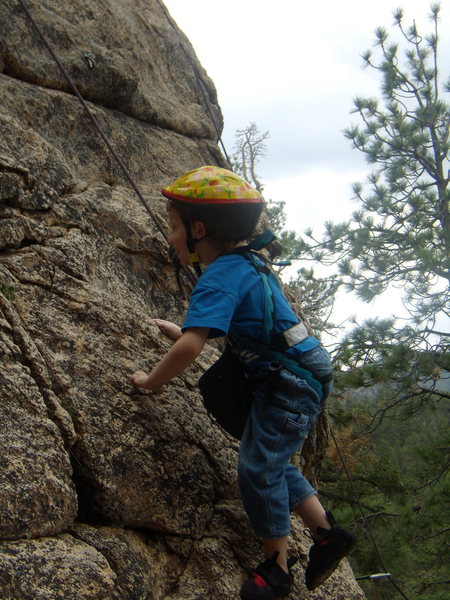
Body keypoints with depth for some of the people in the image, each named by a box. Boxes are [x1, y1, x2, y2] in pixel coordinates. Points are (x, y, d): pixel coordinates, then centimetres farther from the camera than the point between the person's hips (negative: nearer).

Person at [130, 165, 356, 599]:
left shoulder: (219, 276, -20)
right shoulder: (241, 264, 11)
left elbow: (191, 347, -31)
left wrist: (153, 381, -15)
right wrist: (180, 331, 26)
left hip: (289, 382, -10)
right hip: (300, 378, 10)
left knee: (259, 467, -1)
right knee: (272, 464, 19)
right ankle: (326, 533, 26)